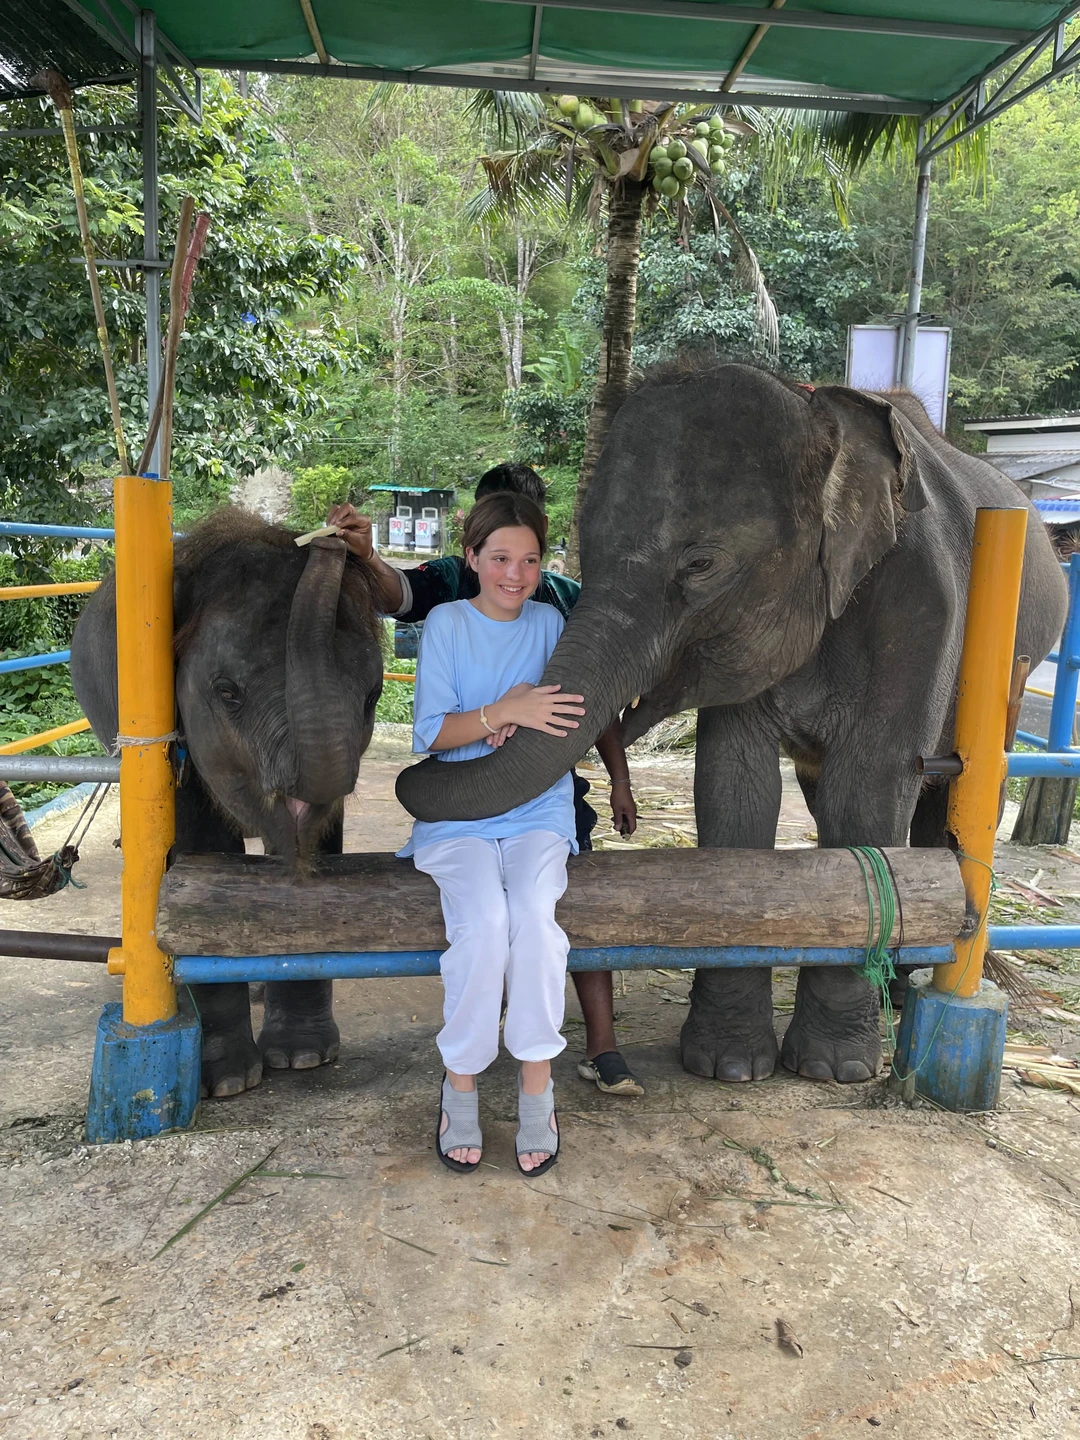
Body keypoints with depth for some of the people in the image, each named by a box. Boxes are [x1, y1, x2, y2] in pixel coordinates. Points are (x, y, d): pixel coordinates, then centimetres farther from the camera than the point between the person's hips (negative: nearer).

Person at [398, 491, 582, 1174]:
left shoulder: (549, 622, 10)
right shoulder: (447, 623, 4)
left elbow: (565, 720, 9)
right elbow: (431, 733, -4)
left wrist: (520, 717, -13)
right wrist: (504, 711, -20)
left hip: (538, 810, 1)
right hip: (456, 810, -1)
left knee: (533, 912, -28)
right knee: (483, 920, -28)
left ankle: (537, 1088, -12)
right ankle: (461, 1085, -8)